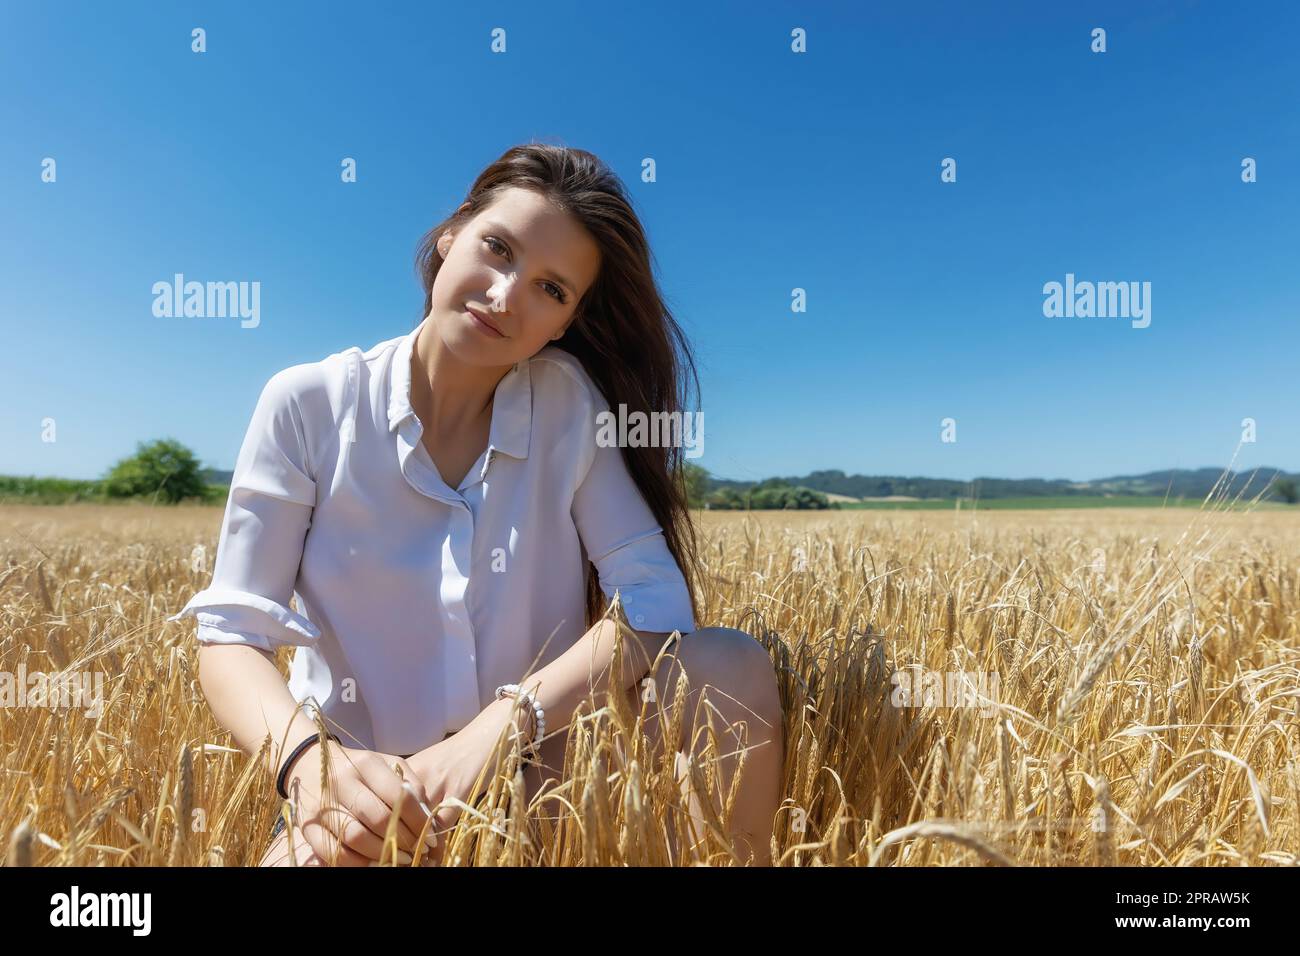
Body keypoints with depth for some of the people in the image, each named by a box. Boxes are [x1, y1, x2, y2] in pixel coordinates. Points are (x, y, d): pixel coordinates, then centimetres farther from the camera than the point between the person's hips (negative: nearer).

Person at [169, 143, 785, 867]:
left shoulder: (572, 403, -7)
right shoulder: (308, 405, -8)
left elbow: (657, 598, -14)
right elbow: (233, 634, -10)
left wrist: (506, 721, -28)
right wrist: (306, 755, -31)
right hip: (362, 797, -1)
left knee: (732, 667, -21)